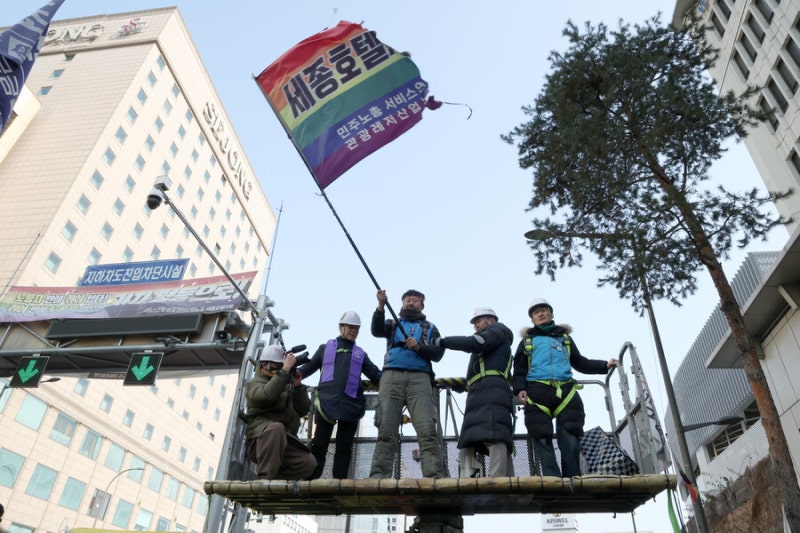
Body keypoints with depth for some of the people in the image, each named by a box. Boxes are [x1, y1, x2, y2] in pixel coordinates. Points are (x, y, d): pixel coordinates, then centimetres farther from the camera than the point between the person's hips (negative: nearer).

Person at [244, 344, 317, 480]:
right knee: (276, 427, -38)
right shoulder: (255, 383, 8)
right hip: (261, 440, -5)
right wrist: (285, 369, -16)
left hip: (285, 443, 5)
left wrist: (297, 386, 2)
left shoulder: (286, 386, 24)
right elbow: (267, 395, -18)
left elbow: (303, 411, 13)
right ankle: (265, 479, -30)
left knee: (309, 462, -21)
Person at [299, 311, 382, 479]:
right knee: (319, 445, -2)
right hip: (327, 402, -1)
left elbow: (376, 375, 14)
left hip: (351, 405, 2)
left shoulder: (360, 353, 20)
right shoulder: (325, 348, 17)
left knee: (344, 448, 3)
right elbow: (308, 368, 14)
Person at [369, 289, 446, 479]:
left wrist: (419, 347, -9)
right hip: (392, 376, 1)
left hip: (419, 378, 0)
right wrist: (381, 307, -13)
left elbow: (438, 353, 9)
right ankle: (378, 476, -15)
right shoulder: (392, 324, 26)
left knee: (427, 429, -15)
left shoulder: (430, 328, 25)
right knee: (386, 429, -10)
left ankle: (435, 477, -21)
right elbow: (376, 331, 2)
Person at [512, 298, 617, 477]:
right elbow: (519, 369, 14)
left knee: (570, 439, -9)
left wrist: (605, 365, 15)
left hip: (565, 392, 1)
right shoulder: (527, 341, 23)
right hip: (537, 392, -1)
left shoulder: (564, 337, 29)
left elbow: (580, 363, 28)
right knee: (542, 440, -10)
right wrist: (520, 389, -4)